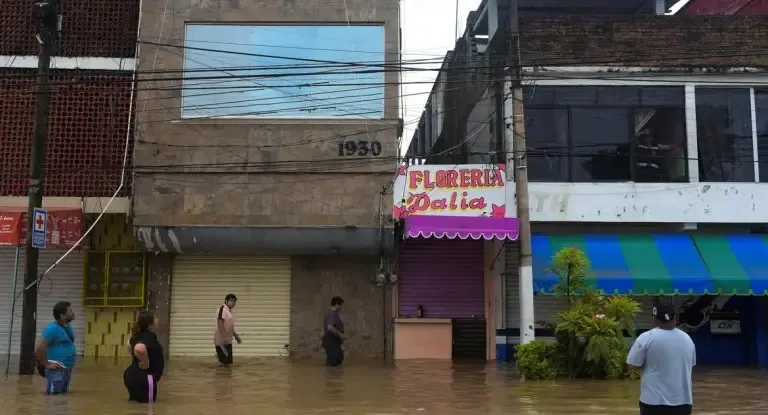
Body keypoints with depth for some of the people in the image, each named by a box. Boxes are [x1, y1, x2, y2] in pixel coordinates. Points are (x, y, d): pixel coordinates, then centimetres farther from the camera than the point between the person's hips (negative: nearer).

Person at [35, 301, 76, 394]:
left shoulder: (68, 327, 11)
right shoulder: (53, 328, -16)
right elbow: (39, 348, -22)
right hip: (56, 371, -9)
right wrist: (46, 365, -16)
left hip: (67, 370, 9)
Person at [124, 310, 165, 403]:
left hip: (133, 375, 9)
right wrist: (146, 364, -26)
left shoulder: (140, 335, 8)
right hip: (142, 378, -9)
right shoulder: (148, 337, -20)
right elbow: (139, 349, -41)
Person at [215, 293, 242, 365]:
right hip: (221, 341, -9)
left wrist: (236, 336, 30)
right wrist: (224, 336, -29)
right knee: (223, 362, -8)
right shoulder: (223, 308, -11)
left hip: (228, 341, 9)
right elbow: (220, 323, -22)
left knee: (228, 363, 9)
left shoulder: (229, 311, 16)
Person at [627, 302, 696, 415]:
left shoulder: (646, 338, -11)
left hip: (654, 401, -5)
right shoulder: (687, 338, 8)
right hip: (683, 401, 5)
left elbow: (633, 363, -8)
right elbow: (692, 364, 20)